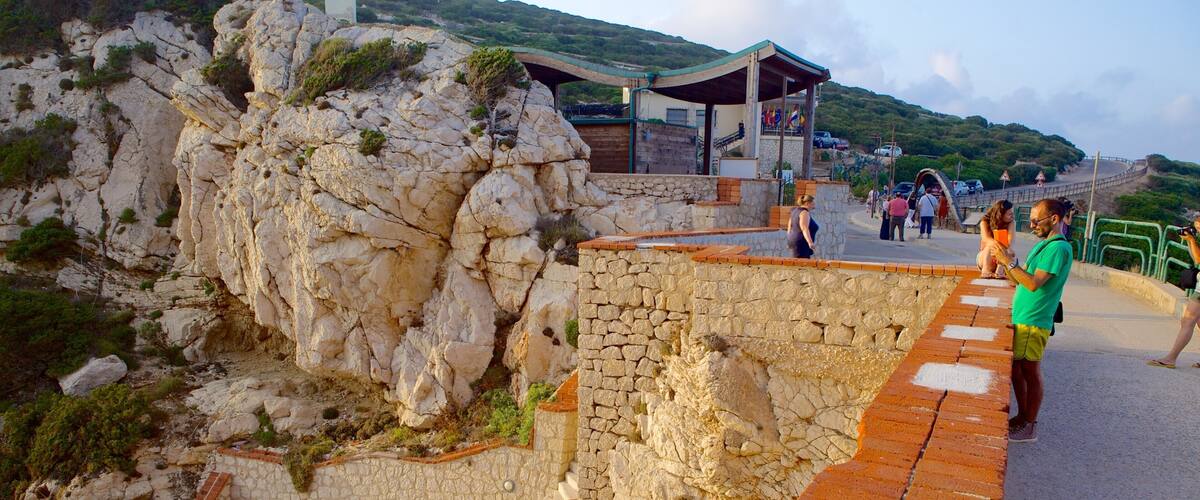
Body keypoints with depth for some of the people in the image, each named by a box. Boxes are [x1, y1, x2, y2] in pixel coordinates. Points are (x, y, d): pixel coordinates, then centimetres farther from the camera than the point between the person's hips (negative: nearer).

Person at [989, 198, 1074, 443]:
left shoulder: (1058, 248, -16)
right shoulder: (1043, 244, 15)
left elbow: (1034, 283, -24)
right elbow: (1021, 279, 15)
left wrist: (1008, 262, -19)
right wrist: (1005, 261, 1)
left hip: (1033, 322, -9)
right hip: (1021, 318, 9)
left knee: (1030, 372, 0)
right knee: (1016, 369, 16)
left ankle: (1029, 427, 11)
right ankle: (1022, 417, 28)